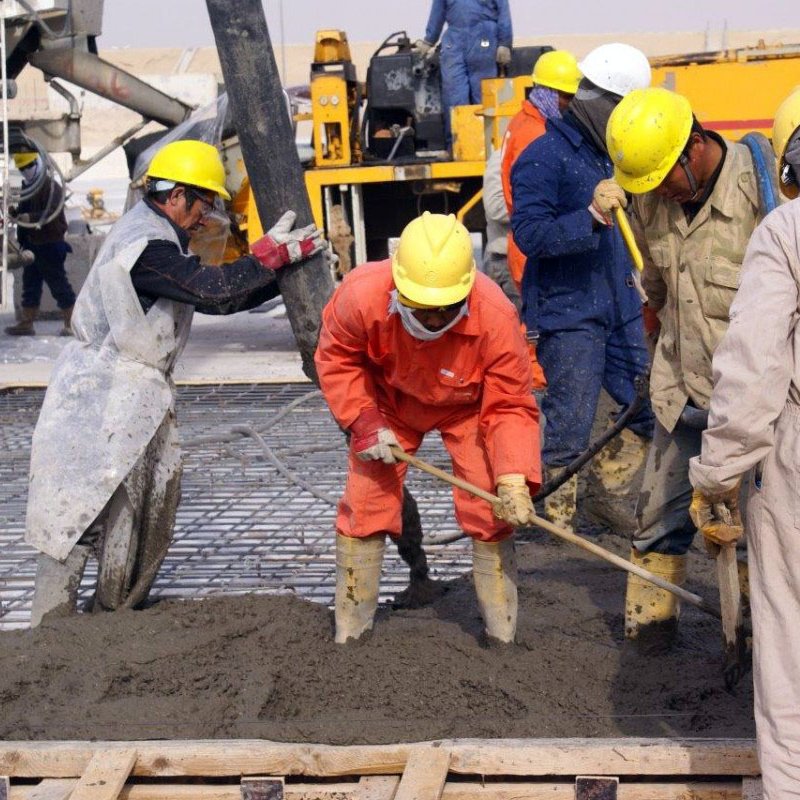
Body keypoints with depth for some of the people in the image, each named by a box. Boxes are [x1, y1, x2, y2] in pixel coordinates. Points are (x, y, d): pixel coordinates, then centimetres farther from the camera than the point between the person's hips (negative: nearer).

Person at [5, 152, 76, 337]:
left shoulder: (52, 188, -13)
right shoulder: (27, 188, 15)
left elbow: (50, 213, -26)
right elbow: (23, 211, 25)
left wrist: (30, 217, -40)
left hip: (50, 245, -9)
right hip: (31, 244, 9)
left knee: (58, 284, -5)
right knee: (30, 284, 12)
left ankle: (71, 324, 0)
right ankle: (26, 323, 17)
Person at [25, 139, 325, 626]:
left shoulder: (158, 240, 16)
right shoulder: (145, 245, -18)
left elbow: (217, 299, 17)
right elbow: (212, 289, -25)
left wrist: (284, 274, 10)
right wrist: (270, 255, -14)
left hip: (136, 398, 11)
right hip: (103, 399, -11)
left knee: (153, 500, 14)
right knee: (79, 512, -7)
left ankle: (118, 613, 23)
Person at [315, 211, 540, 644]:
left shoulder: (496, 316, -37)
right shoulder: (361, 295, -36)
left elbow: (510, 407, -26)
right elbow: (336, 358, -13)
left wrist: (513, 478, -37)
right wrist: (365, 423, -20)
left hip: (466, 408, -1)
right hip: (388, 404, 1)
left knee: (489, 509, -8)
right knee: (364, 506, -1)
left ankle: (503, 635, 7)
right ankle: (348, 633, 13)